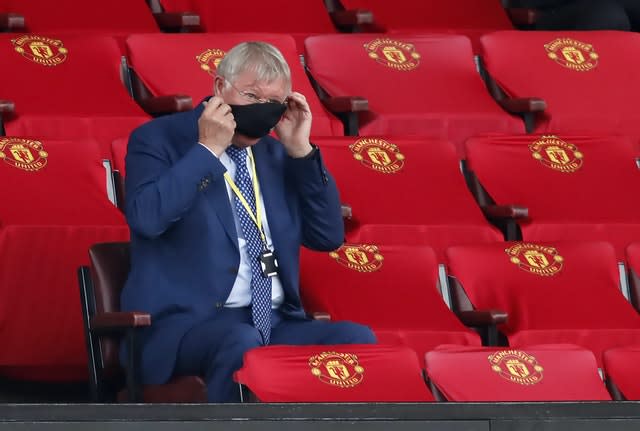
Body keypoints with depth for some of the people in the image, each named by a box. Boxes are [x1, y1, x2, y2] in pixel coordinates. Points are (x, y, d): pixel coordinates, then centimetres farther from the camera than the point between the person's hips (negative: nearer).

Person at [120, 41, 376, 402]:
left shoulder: (275, 154, 20)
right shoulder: (159, 139, 3)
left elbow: (329, 237, 14)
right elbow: (146, 217, -16)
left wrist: (300, 150, 7)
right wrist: (208, 149, -11)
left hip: (276, 323, 5)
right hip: (188, 324, -5)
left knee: (357, 339, -23)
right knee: (243, 343, -39)